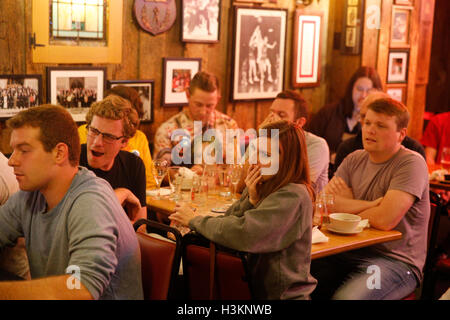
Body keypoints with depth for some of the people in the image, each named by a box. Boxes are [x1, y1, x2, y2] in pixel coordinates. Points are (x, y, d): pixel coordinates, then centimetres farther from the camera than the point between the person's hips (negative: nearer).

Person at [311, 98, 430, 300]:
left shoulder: (411, 163, -9)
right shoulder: (354, 160, 10)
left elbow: (385, 220, -21)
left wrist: (347, 206, -4)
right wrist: (370, 205, -14)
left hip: (397, 262, -5)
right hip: (351, 253, 6)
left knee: (345, 297, -32)